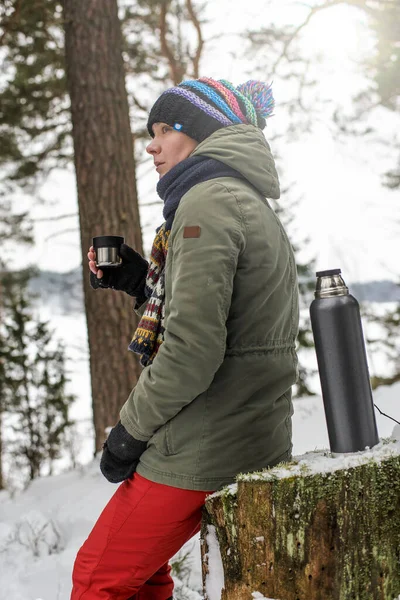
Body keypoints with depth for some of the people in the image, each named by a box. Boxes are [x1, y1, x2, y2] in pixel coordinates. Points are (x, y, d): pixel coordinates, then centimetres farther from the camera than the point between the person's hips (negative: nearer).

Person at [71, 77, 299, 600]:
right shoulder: (255, 206, 16)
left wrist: (132, 427, -12)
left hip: (204, 450, -10)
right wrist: (144, 283, 10)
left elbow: (194, 346, -24)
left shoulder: (207, 201, -15)